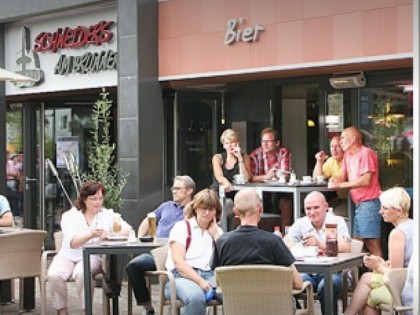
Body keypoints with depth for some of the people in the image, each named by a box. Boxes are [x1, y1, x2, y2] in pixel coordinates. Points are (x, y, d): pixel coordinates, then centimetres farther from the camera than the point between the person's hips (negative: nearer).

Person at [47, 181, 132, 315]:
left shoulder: (108, 214, 7)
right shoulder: (70, 216, 2)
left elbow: (128, 230, -7)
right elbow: (72, 243, -14)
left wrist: (111, 234, -27)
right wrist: (91, 235, -33)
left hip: (93, 257, -1)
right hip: (68, 256, 1)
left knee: (82, 274, -35)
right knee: (54, 275, -29)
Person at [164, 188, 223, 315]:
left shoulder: (218, 231, 19)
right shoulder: (182, 227, 4)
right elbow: (178, 262, -9)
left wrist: (214, 234, 4)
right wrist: (200, 281, -21)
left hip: (209, 275, 4)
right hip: (182, 276, -4)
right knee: (196, 297, -40)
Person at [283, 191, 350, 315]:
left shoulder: (337, 221, 1)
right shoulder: (300, 223, 10)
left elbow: (346, 248, -15)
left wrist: (320, 244, -31)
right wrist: (294, 247, -28)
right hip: (307, 272, 2)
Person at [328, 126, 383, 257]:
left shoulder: (366, 153, -10)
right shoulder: (348, 155, 16)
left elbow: (366, 181, -18)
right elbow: (343, 176, 17)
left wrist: (339, 185, -16)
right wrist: (335, 179, -8)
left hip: (369, 203, -9)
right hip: (358, 205, 9)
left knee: (372, 245, -9)